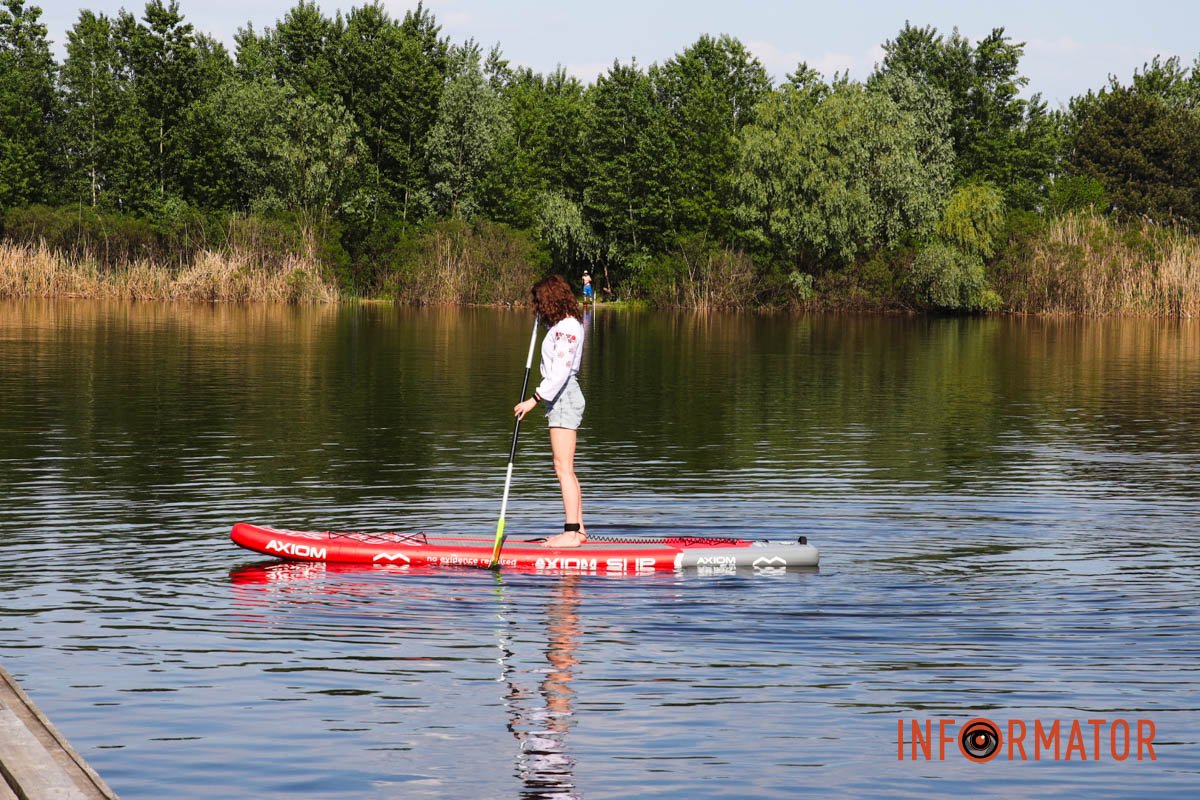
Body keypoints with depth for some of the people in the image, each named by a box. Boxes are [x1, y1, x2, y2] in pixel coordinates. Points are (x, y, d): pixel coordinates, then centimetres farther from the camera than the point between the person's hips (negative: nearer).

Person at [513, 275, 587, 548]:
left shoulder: (566, 328, -16)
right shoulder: (565, 324, 14)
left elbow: (560, 372, -23)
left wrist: (535, 399, -23)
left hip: (563, 399, -10)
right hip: (561, 398, 10)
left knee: (564, 468, -10)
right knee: (566, 470, 12)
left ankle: (572, 533, -12)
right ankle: (578, 529, 14)